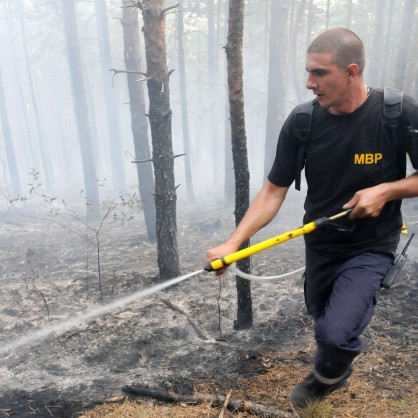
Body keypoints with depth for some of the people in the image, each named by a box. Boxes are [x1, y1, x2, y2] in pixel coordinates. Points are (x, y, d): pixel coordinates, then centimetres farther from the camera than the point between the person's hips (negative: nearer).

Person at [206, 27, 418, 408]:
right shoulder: (301, 123, -14)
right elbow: (273, 192, -12)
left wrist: (386, 190, -24)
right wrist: (234, 242, -23)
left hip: (372, 246, -3)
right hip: (320, 243, 3)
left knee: (336, 332, -19)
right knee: (322, 319, 23)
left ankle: (327, 376, 21)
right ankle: (338, 369, 62)